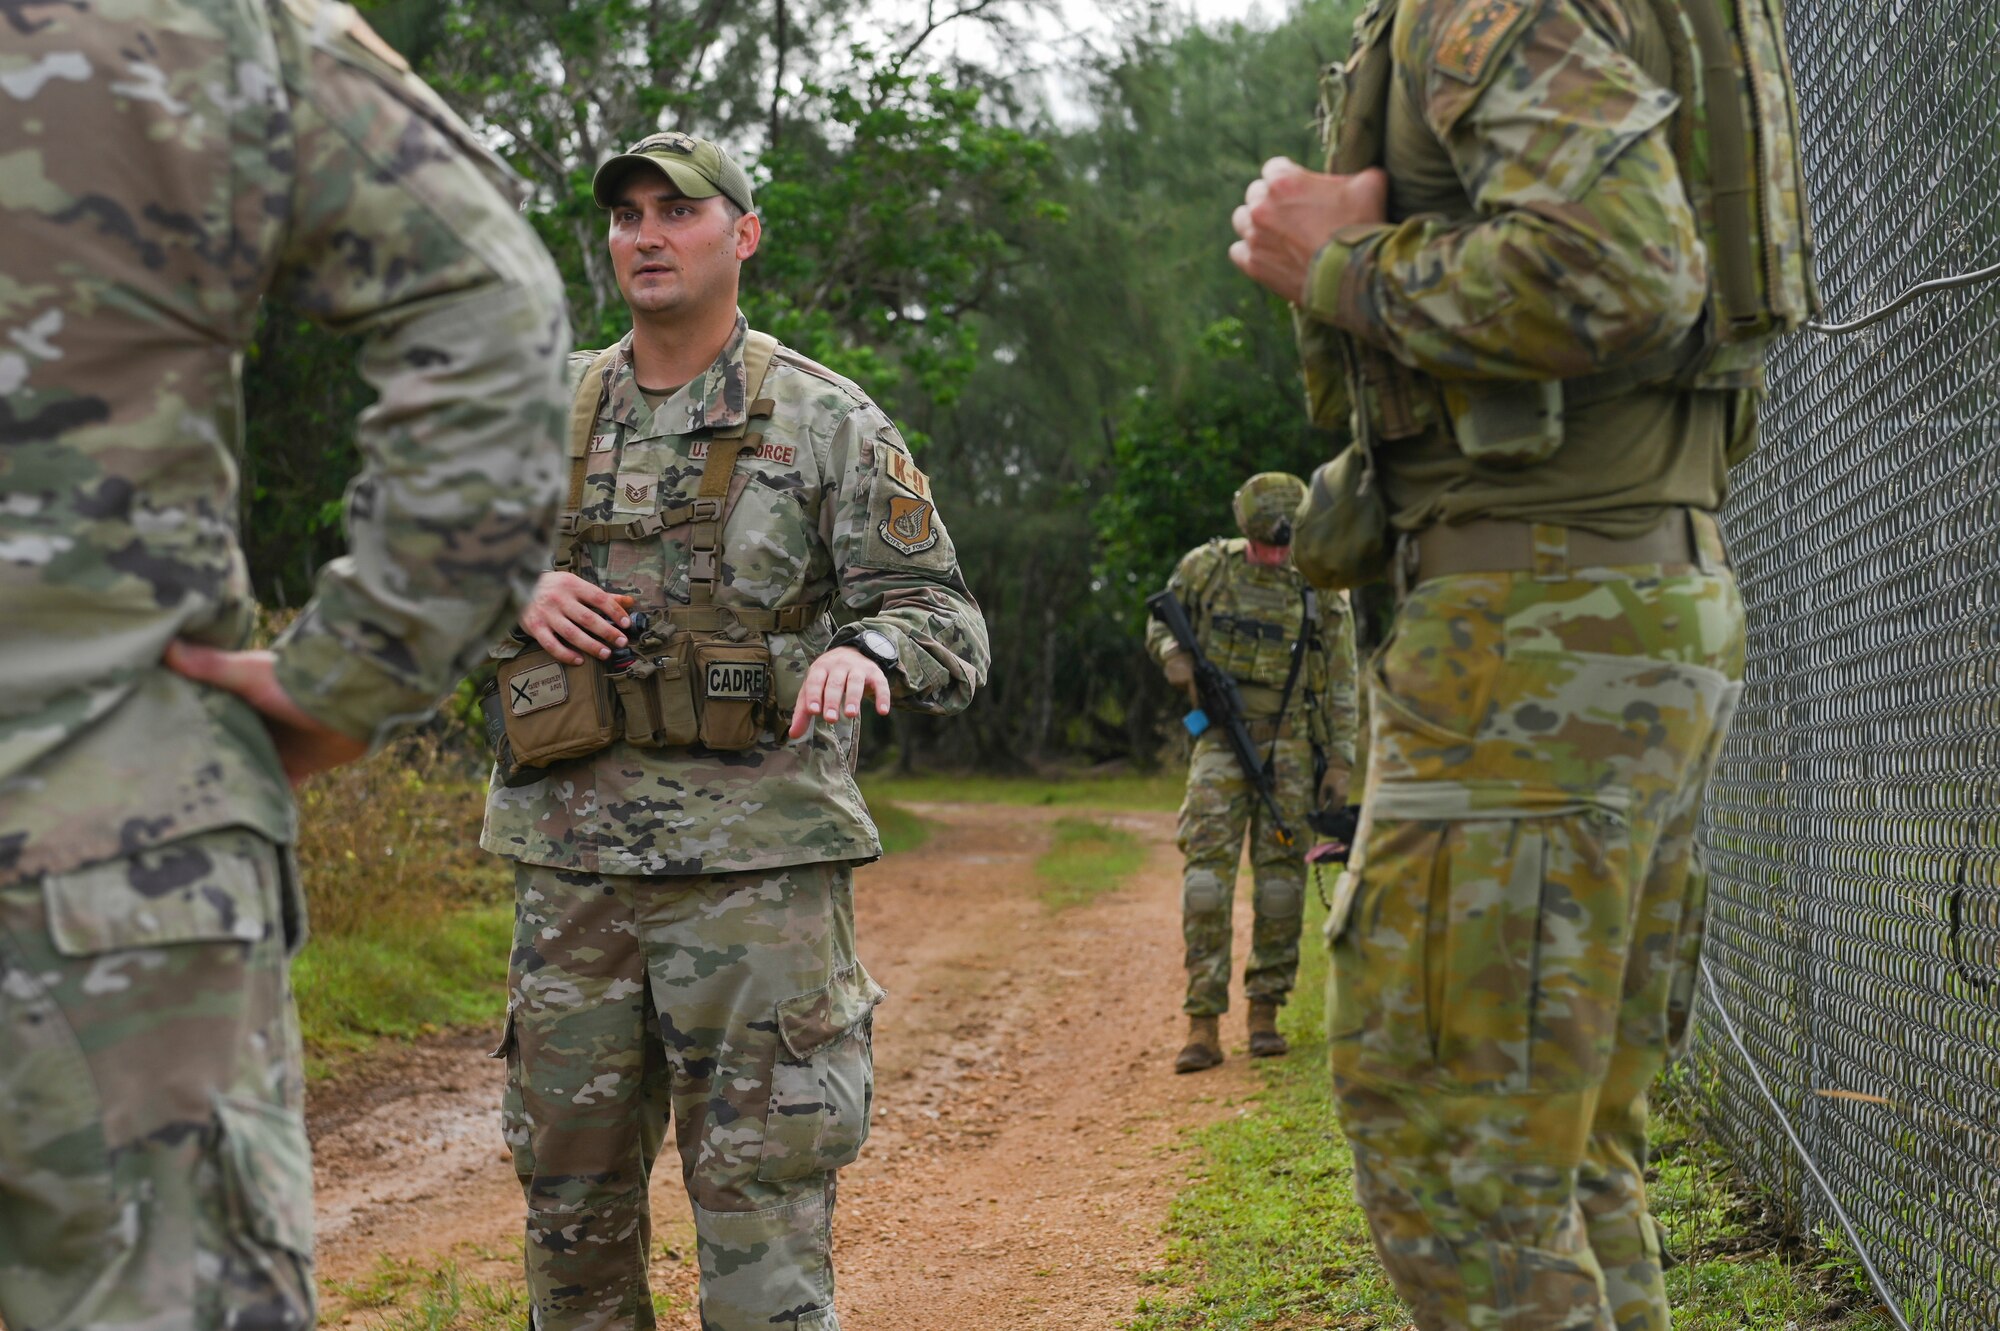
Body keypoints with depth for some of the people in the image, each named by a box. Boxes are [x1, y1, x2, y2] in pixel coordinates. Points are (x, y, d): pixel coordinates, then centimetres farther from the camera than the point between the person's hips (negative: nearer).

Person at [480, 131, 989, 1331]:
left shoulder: (829, 421, 3)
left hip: (759, 858, -4)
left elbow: (946, 621, -1)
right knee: (571, 1190, 10)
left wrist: (867, 650, -24)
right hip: (570, 854, 4)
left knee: (763, 1196, -5)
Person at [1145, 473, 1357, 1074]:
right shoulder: (1206, 568, 0)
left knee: (1281, 869, 0)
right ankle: (1203, 1024, -14)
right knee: (1208, 863, -11)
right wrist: (1172, 653, -9)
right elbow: (1160, 623, 14)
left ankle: (1265, 1012, 10)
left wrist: (1340, 762, 0)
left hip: (1289, 743, 1)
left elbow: (1339, 683, 4)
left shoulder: (1322, 590, 1)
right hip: (1221, 738, -1)